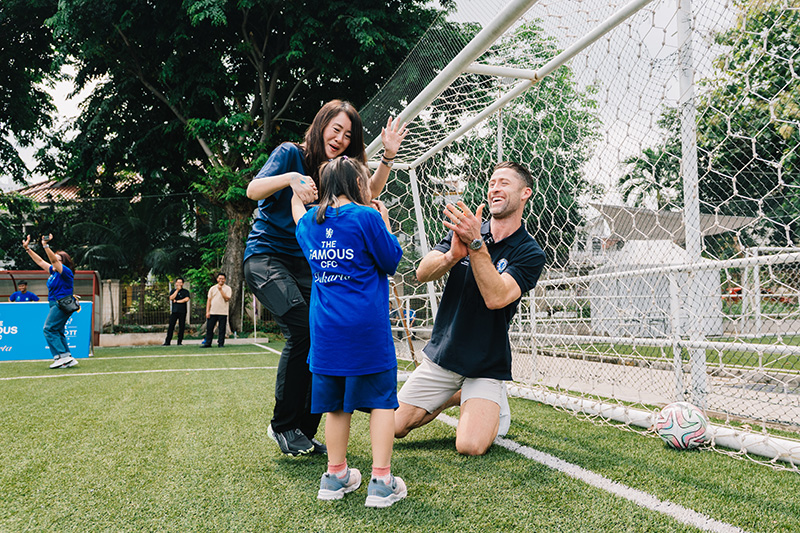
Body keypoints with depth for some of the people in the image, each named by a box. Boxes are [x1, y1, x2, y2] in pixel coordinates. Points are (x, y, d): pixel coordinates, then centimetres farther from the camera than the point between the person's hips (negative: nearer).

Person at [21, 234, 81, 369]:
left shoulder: (66, 272, -11)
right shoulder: (54, 271, 15)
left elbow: (54, 259, -25)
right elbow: (40, 261, 21)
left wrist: (46, 246, -31)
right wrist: (27, 248, 21)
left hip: (62, 305, -10)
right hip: (56, 305, 10)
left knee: (49, 329, -12)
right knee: (57, 331, 9)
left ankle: (62, 355, -14)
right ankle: (68, 359, 10)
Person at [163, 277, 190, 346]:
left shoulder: (185, 291, 8)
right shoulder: (173, 291, 16)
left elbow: (187, 299, -9)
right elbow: (171, 298, -2)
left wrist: (177, 301, -5)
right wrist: (177, 290, -4)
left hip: (182, 312, -2)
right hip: (174, 311, 2)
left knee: (181, 327, -1)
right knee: (171, 326, -3)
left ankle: (180, 342, 5)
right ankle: (167, 342, 0)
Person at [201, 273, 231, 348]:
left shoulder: (227, 288, 2)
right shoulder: (212, 288, 11)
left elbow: (227, 299, -11)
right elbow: (209, 300, 9)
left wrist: (221, 290, -13)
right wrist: (207, 311, 1)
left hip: (223, 313, -2)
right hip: (212, 312, 2)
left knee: (222, 329, 0)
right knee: (209, 328, 3)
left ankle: (221, 343, 8)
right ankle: (207, 343, 11)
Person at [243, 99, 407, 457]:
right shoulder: (291, 154, -5)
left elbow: (369, 194, 7)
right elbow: (253, 189, -15)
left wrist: (388, 156, -5)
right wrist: (290, 179, -33)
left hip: (303, 264, 6)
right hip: (266, 256, -6)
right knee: (302, 329, -26)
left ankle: (304, 432, 3)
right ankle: (282, 424, -10)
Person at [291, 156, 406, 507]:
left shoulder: (310, 222, 10)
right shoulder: (367, 217, -7)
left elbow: (298, 210, 35)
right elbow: (391, 262, -1)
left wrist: (298, 188, 50)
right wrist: (386, 224, 10)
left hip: (326, 329, 5)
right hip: (367, 327, -5)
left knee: (336, 402, 14)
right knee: (381, 399, 3)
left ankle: (335, 476, 21)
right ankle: (381, 481, 3)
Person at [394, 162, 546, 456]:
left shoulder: (530, 253, -9)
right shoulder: (465, 230, 2)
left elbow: (496, 297, -26)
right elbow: (423, 273, -11)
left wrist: (475, 245, -34)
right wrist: (452, 255, -31)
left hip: (486, 366, -3)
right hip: (440, 356, 4)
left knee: (470, 446, -20)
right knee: (393, 428, 2)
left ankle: (491, 403, 14)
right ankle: (454, 397, 27)